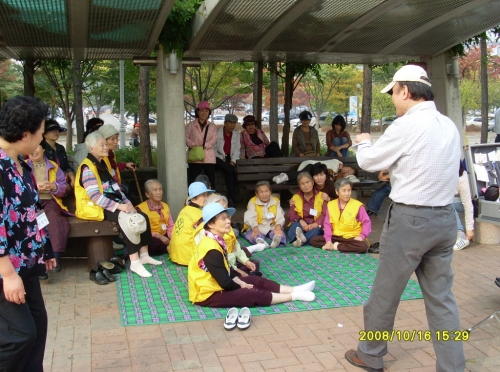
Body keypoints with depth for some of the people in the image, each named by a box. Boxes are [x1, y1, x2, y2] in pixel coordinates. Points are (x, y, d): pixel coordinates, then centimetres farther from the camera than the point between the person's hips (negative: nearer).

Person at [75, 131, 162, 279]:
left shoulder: (103, 164, 15)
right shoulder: (87, 168, -14)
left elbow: (115, 187, 13)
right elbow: (95, 197, -23)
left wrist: (127, 203, -2)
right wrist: (119, 206, -28)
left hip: (111, 204, 9)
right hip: (94, 207, -9)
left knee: (143, 217, -2)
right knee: (128, 219, -30)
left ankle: (144, 255, 6)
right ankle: (134, 263, -25)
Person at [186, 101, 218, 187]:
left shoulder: (212, 126, 14)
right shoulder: (191, 125, 10)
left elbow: (214, 139, 2)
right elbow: (186, 138, 2)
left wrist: (204, 146, -15)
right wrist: (193, 145, -17)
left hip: (209, 158, 2)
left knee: (211, 180, 2)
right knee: (192, 180, -4)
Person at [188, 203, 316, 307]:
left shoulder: (216, 241, 4)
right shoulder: (212, 249, -27)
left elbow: (226, 268, 14)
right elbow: (224, 282, -25)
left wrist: (240, 282, 5)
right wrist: (240, 287, -8)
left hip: (213, 285, 10)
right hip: (208, 294, -10)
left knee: (256, 280, 7)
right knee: (255, 295, -14)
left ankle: (294, 290, 9)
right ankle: (294, 296, -3)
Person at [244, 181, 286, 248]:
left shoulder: (276, 201, 4)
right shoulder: (252, 202, -1)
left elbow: (280, 216, -7)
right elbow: (251, 217, -14)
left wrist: (278, 226, -30)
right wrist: (255, 228, -34)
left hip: (273, 227, 1)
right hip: (259, 228, -1)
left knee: (280, 233, -31)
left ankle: (277, 238, -65)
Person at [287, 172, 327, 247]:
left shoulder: (322, 196, 6)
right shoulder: (295, 197, 12)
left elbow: (325, 215, -6)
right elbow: (291, 215, 0)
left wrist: (314, 225, -25)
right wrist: (300, 221, -23)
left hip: (315, 227, -1)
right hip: (301, 226, 1)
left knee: (316, 230, -35)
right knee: (296, 225, -33)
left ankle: (300, 240, -58)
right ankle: (300, 238, -64)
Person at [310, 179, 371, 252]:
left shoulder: (357, 205, -8)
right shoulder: (331, 205, 1)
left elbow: (367, 222, -5)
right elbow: (327, 224, 0)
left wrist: (362, 236, -22)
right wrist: (328, 240, -13)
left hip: (352, 238, -2)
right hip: (336, 237, 2)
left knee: (363, 246, -35)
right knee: (313, 240, -11)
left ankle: (335, 246, -18)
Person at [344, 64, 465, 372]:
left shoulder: (407, 125, -14)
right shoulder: (449, 127, 9)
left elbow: (368, 161, -3)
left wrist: (363, 142, 17)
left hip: (410, 219, -7)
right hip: (446, 218, 7)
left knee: (385, 293, 10)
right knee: (442, 297, 13)